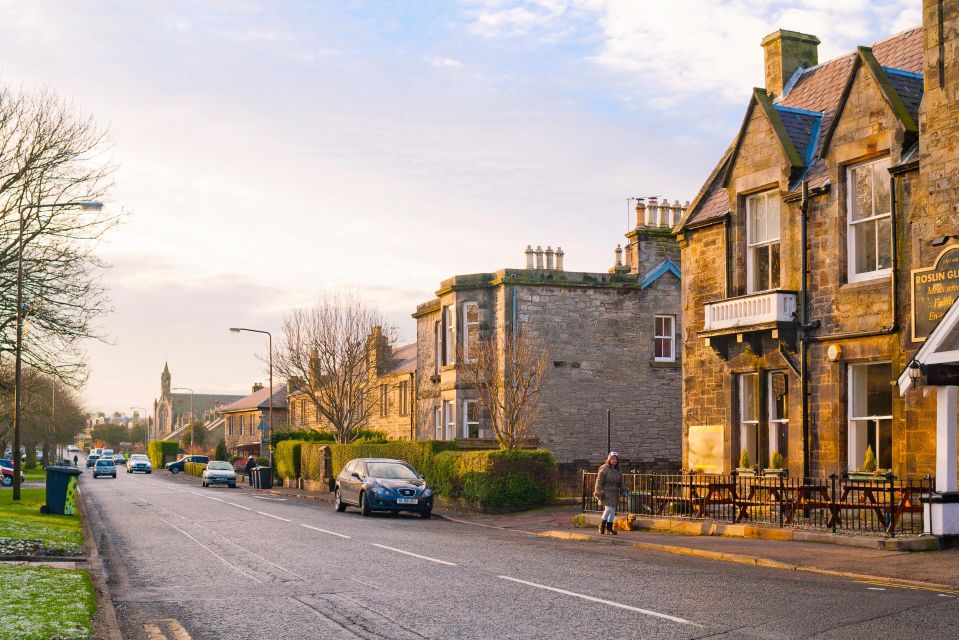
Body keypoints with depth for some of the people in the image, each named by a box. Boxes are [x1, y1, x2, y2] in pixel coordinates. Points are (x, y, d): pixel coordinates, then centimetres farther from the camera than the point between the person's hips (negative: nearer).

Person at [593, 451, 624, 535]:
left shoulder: (618, 470, 11)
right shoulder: (604, 469, -7)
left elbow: (620, 483, 20)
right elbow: (599, 481, -9)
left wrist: (622, 491, 11)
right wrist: (598, 492, -14)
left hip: (614, 494, 6)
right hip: (606, 493, -6)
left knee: (613, 511, 7)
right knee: (608, 509, -14)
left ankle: (609, 528, 14)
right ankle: (602, 527, 2)